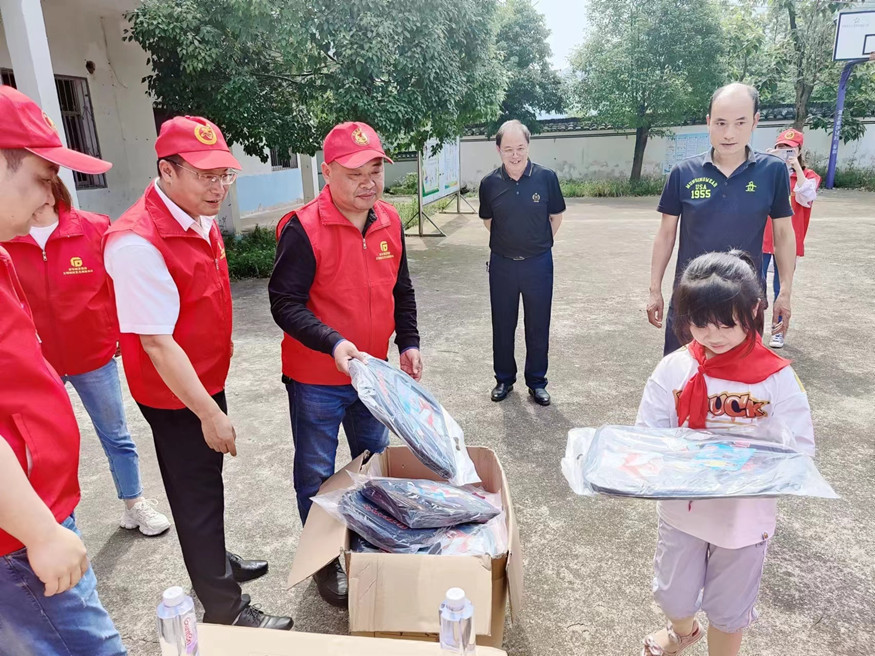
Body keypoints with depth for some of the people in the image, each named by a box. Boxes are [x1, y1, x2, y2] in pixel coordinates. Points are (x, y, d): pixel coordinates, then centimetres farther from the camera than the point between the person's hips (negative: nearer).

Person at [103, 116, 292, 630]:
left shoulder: (201, 217, 1)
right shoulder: (138, 242, -28)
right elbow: (156, 342, -28)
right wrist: (209, 413, -24)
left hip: (207, 379, 9)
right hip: (175, 395, -8)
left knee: (207, 480, 24)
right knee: (196, 494, 6)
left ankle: (216, 562, 47)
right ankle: (224, 609, 25)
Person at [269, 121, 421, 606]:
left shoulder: (389, 221, 0)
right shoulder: (303, 228, -19)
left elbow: (401, 290, 11)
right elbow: (284, 303, -19)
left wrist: (408, 342, 3)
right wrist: (333, 344, -31)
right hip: (316, 380, -6)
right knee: (316, 474, 11)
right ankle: (324, 561, 33)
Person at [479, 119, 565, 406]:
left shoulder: (546, 177, -8)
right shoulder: (489, 183, -6)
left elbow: (556, 216, 6)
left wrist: (540, 243, 9)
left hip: (538, 263, -1)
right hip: (502, 264, 1)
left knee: (538, 326, 9)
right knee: (502, 325, 11)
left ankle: (536, 382, 26)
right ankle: (504, 379, 29)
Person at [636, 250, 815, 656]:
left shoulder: (777, 378, -16)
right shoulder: (673, 369, -12)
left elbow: (798, 450, -15)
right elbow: (648, 435, -10)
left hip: (744, 514, -2)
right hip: (681, 507, 2)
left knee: (728, 607, 20)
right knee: (672, 592, 24)